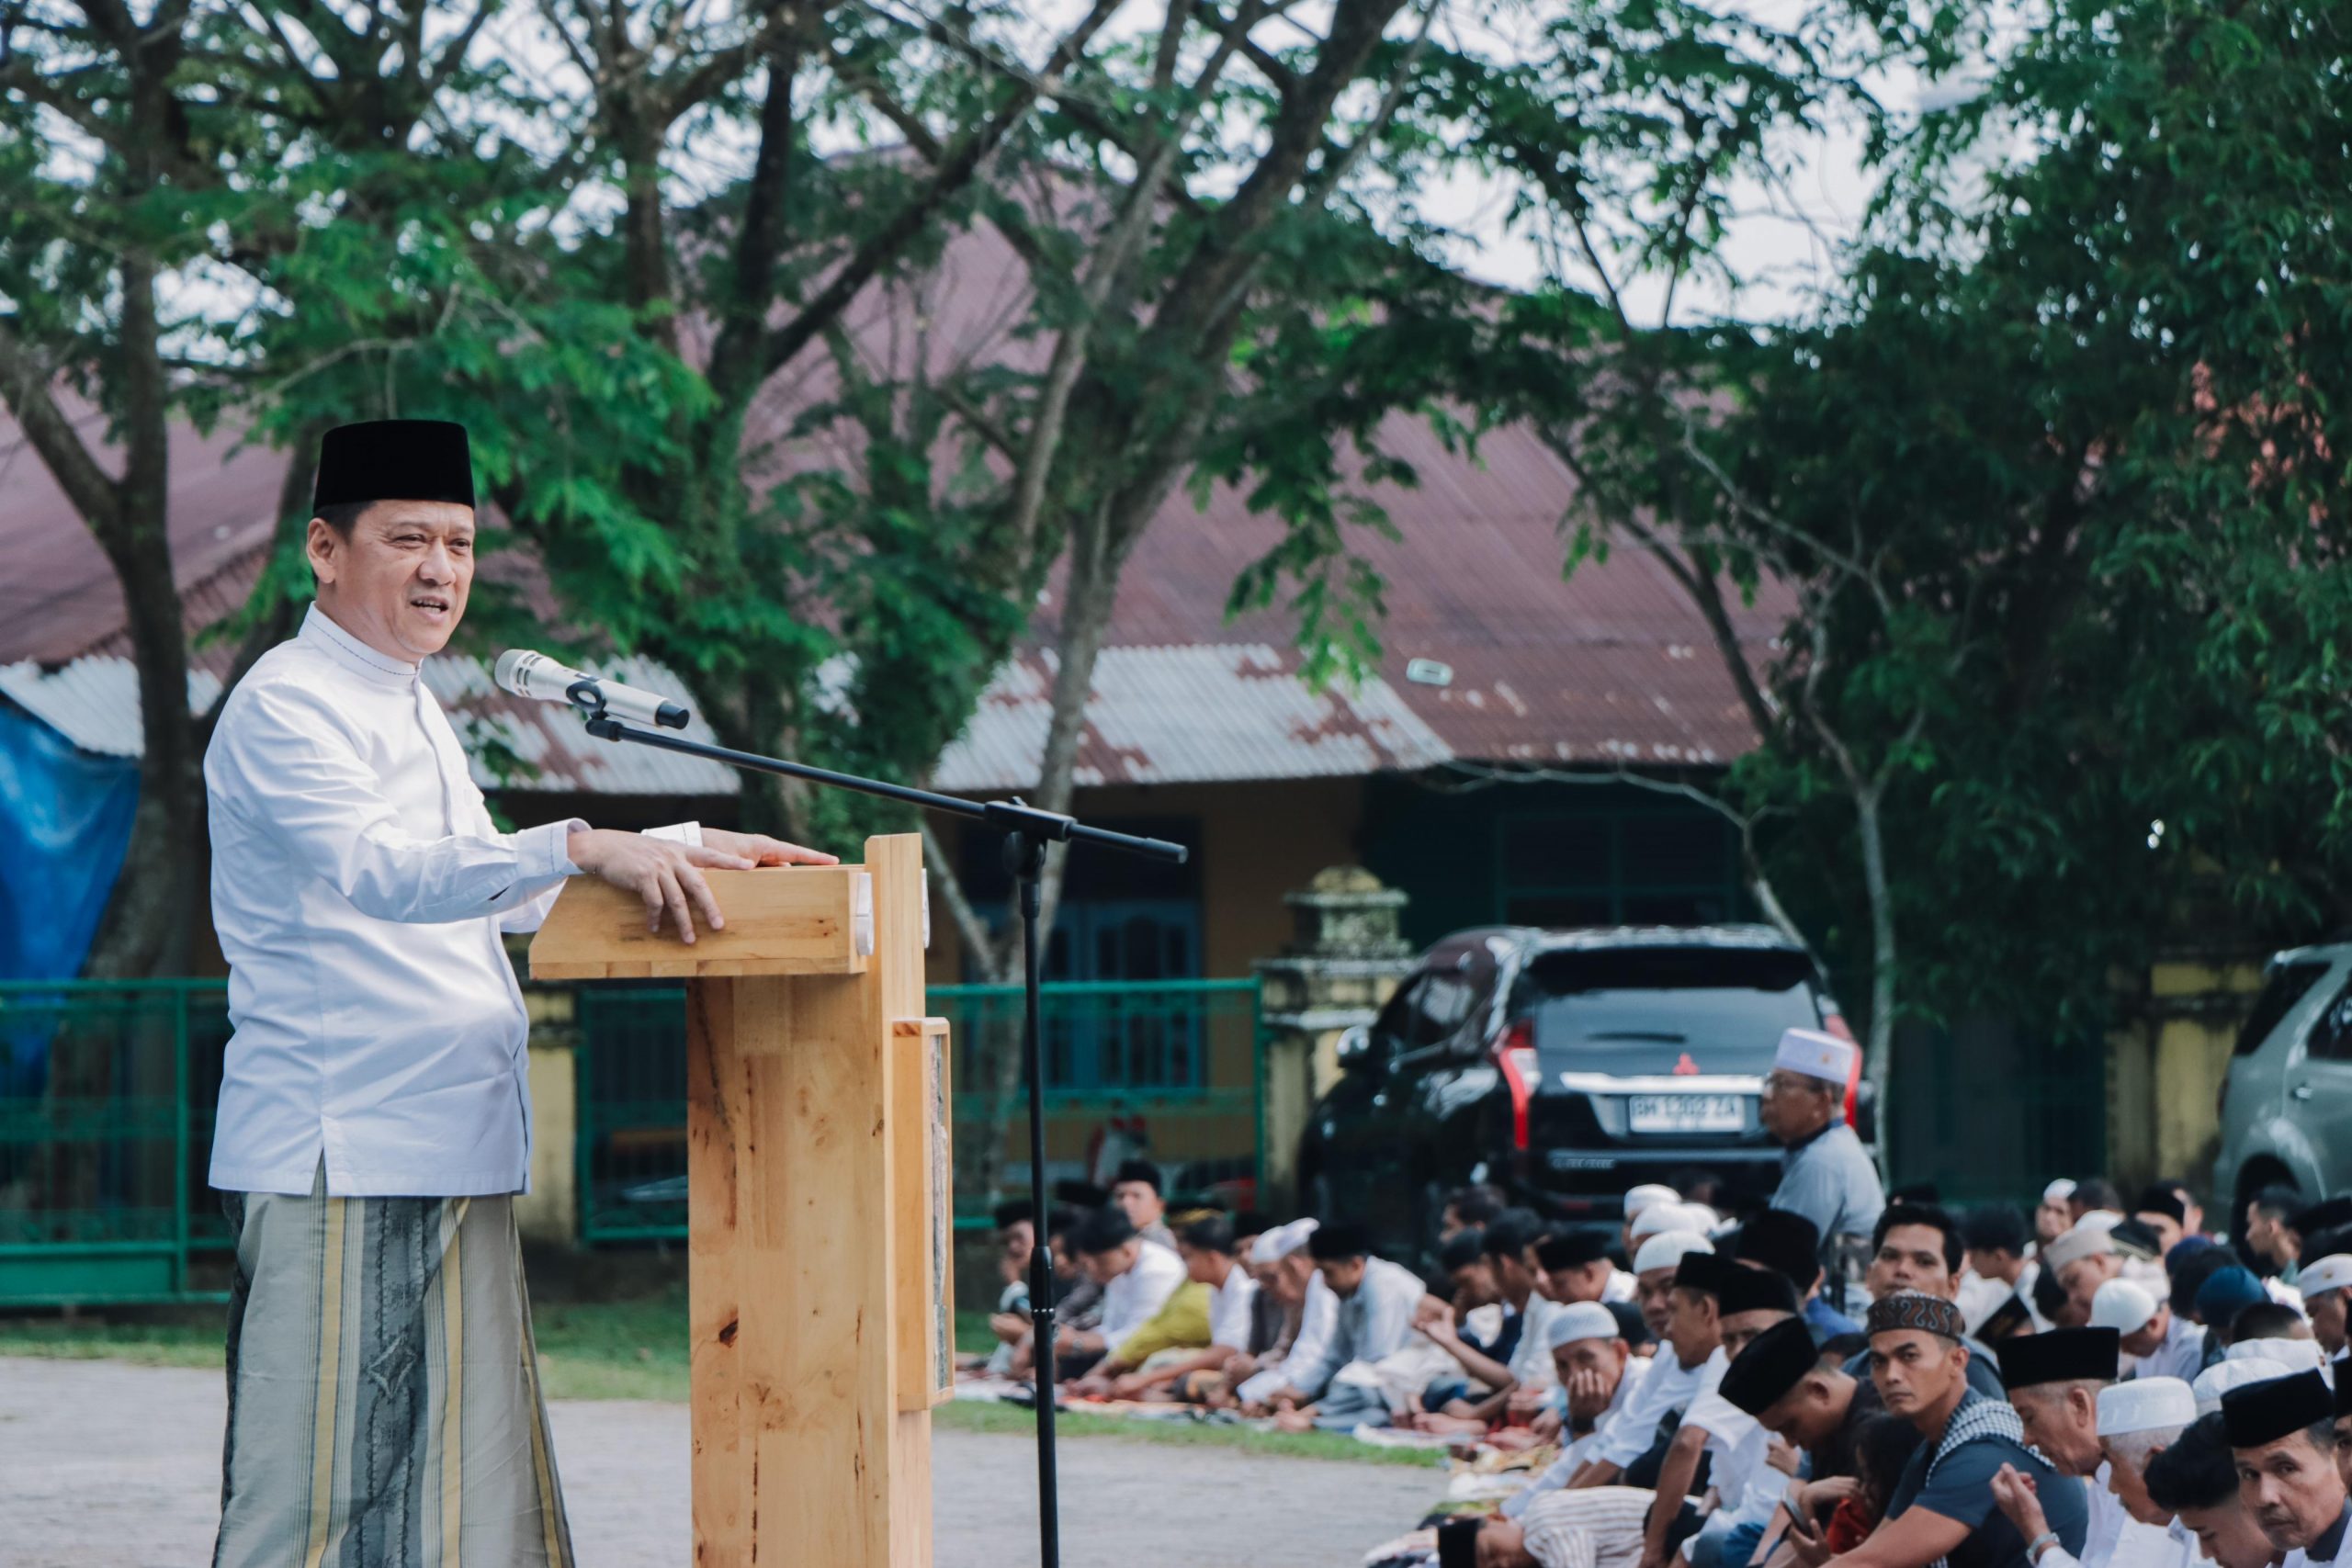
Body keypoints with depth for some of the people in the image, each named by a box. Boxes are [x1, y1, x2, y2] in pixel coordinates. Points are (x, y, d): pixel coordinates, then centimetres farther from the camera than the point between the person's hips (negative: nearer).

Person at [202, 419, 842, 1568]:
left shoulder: (413, 712, 21)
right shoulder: (282, 710, -10)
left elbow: (495, 893, 31)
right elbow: (380, 871, -27)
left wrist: (694, 848, 22)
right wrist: (584, 848, -37)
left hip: (454, 1162, 10)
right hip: (333, 1161, -10)